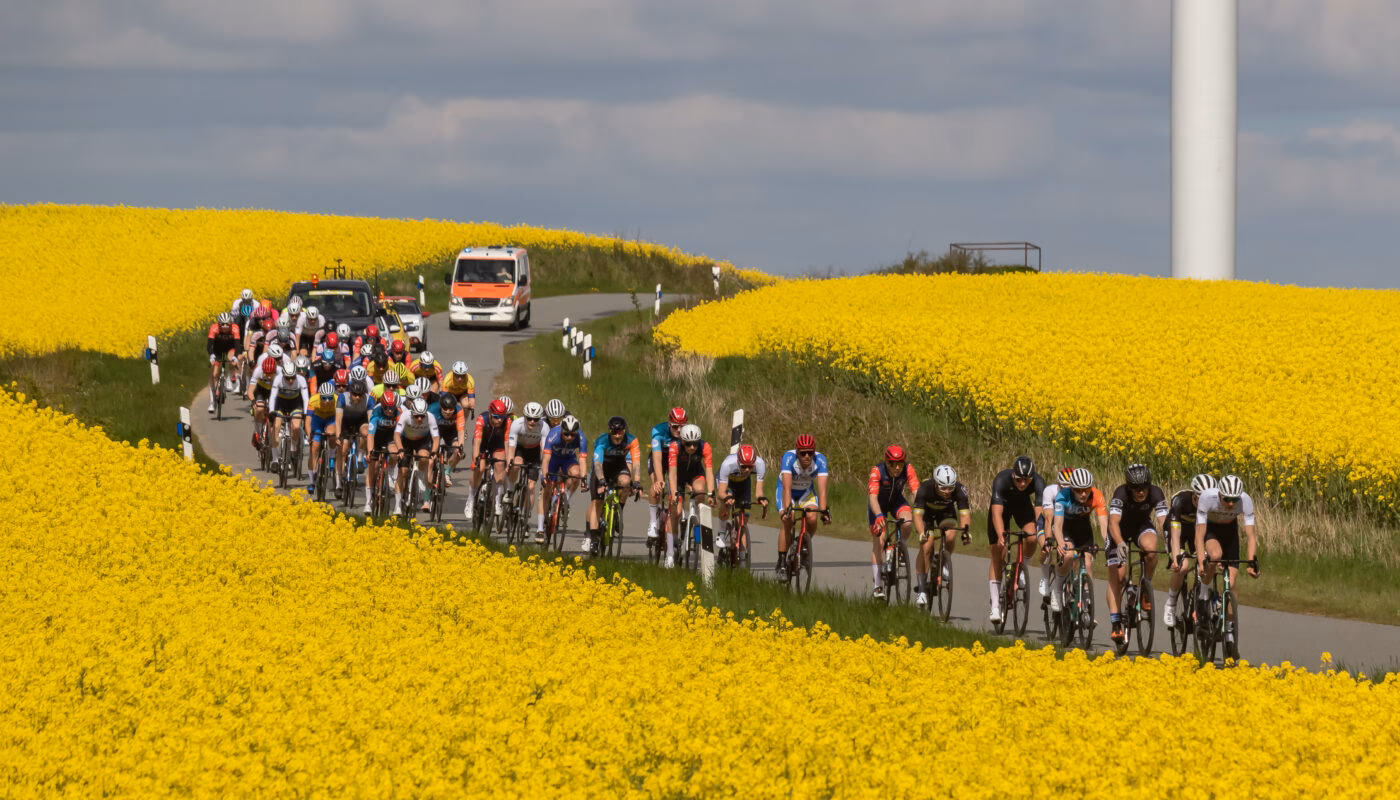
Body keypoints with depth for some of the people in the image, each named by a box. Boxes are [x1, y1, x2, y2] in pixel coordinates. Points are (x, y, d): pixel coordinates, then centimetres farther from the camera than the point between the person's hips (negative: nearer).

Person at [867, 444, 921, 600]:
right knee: (878, 542, -12)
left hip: (897, 500, 2)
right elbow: (873, 497, -40)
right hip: (879, 504, -2)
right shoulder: (877, 471, -32)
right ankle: (878, 585, -8)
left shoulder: (908, 470, -25)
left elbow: (916, 493, -33)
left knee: (908, 523, -29)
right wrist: (879, 516, -57)